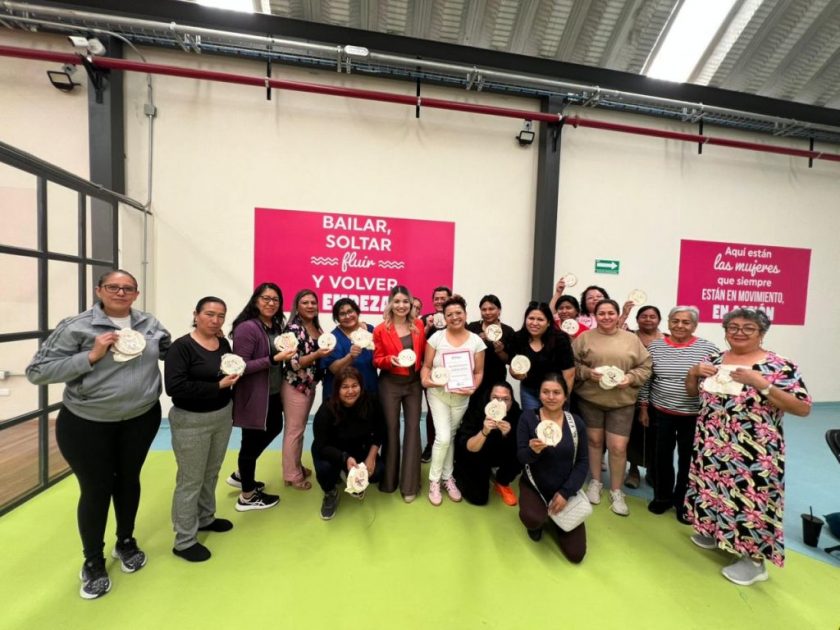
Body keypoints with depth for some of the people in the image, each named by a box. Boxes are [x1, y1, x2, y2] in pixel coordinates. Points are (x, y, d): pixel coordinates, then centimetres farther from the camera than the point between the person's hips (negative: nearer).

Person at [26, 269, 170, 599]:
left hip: (141, 419, 3)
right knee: (95, 490, 10)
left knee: (128, 480, 19)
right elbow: (37, 372, -15)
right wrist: (91, 356, -24)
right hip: (86, 424, -3)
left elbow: (171, 350, 14)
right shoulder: (76, 327, -14)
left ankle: (126, 543, 44)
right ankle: (93, 562, 35)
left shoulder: (150, 324, -2)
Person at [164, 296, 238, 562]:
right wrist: (218, 386, -24)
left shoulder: (224, 343, 2)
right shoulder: (181, 346, -16)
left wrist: (233, 376, -4)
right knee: (190, 480, 6)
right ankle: (184, 541, 23)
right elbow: (174, 388, -24)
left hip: (222, 416, 6)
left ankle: (205, 518, 41)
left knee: (211, 473, 20)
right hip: (191, 421, -6)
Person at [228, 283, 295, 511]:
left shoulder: (276, 326, 7)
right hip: (253, 395, -9)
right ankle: (247, 497, 28)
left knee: (274, 428, 23)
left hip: (273, 392, 9)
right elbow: (240, 366, -24)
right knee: (252, 440, 6)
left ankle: (240, 474, 43)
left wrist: (286, 353, 0)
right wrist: (274, 359, -27)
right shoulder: (247, 328, -19)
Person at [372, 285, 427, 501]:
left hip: (414, 383, 3)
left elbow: (423, 353, 11)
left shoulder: (418, 326, 2)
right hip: (390, 384, -2)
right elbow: (377, 360, -3)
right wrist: (390, 360, -21)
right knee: (391, 429, 8)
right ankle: (389, 480, 27)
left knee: (413, 428, 4)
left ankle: (409, 484, 16)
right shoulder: (381, 330, -6)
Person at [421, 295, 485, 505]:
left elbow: (479, 372, -2)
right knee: (443, 437, -8)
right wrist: (425, 380, -24)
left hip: (462, 397, 2)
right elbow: (426, 365, -5)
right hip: (438, 394, -2)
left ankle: (447, 478, 33)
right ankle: (434, 481, 14)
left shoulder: (476, 341, -5)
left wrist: (473, 388, -19)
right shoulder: (437, 337, -10)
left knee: (451, 437, 15)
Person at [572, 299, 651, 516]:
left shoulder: (632, 339, 2)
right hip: (590, 399, 0)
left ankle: (616, 492, 22)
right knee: (594, 440, 14)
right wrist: (588, 373, -18)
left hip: (622, 401, 0)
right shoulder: (584, 338, -2)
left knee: (618, 447, 1)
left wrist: (631, 378, -13)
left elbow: (645, 366, 3)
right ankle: (595, 482, 33)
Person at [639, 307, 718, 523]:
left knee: (688, 458, 12)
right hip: (661, 412, 2)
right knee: (662, 456, 14)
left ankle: (683, 500, 32)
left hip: (694, 415, -1)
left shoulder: (708, 348, -6)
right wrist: (643, 407, 4)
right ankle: (662, 496, 33)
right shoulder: (655, 346, 0)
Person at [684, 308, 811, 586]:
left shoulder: (780, 366, -10)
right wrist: (694, 372, -8)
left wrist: (761, 384, -25)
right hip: (712, 448, 5)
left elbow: (803, 408, -15)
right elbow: (691, 391, 12)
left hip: (753, 453, -5)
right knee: (713, 489, 18)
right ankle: (713, 531, 41)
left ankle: (753, 559, 24)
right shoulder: (714, 360, 4)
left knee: (750, 497, 5)